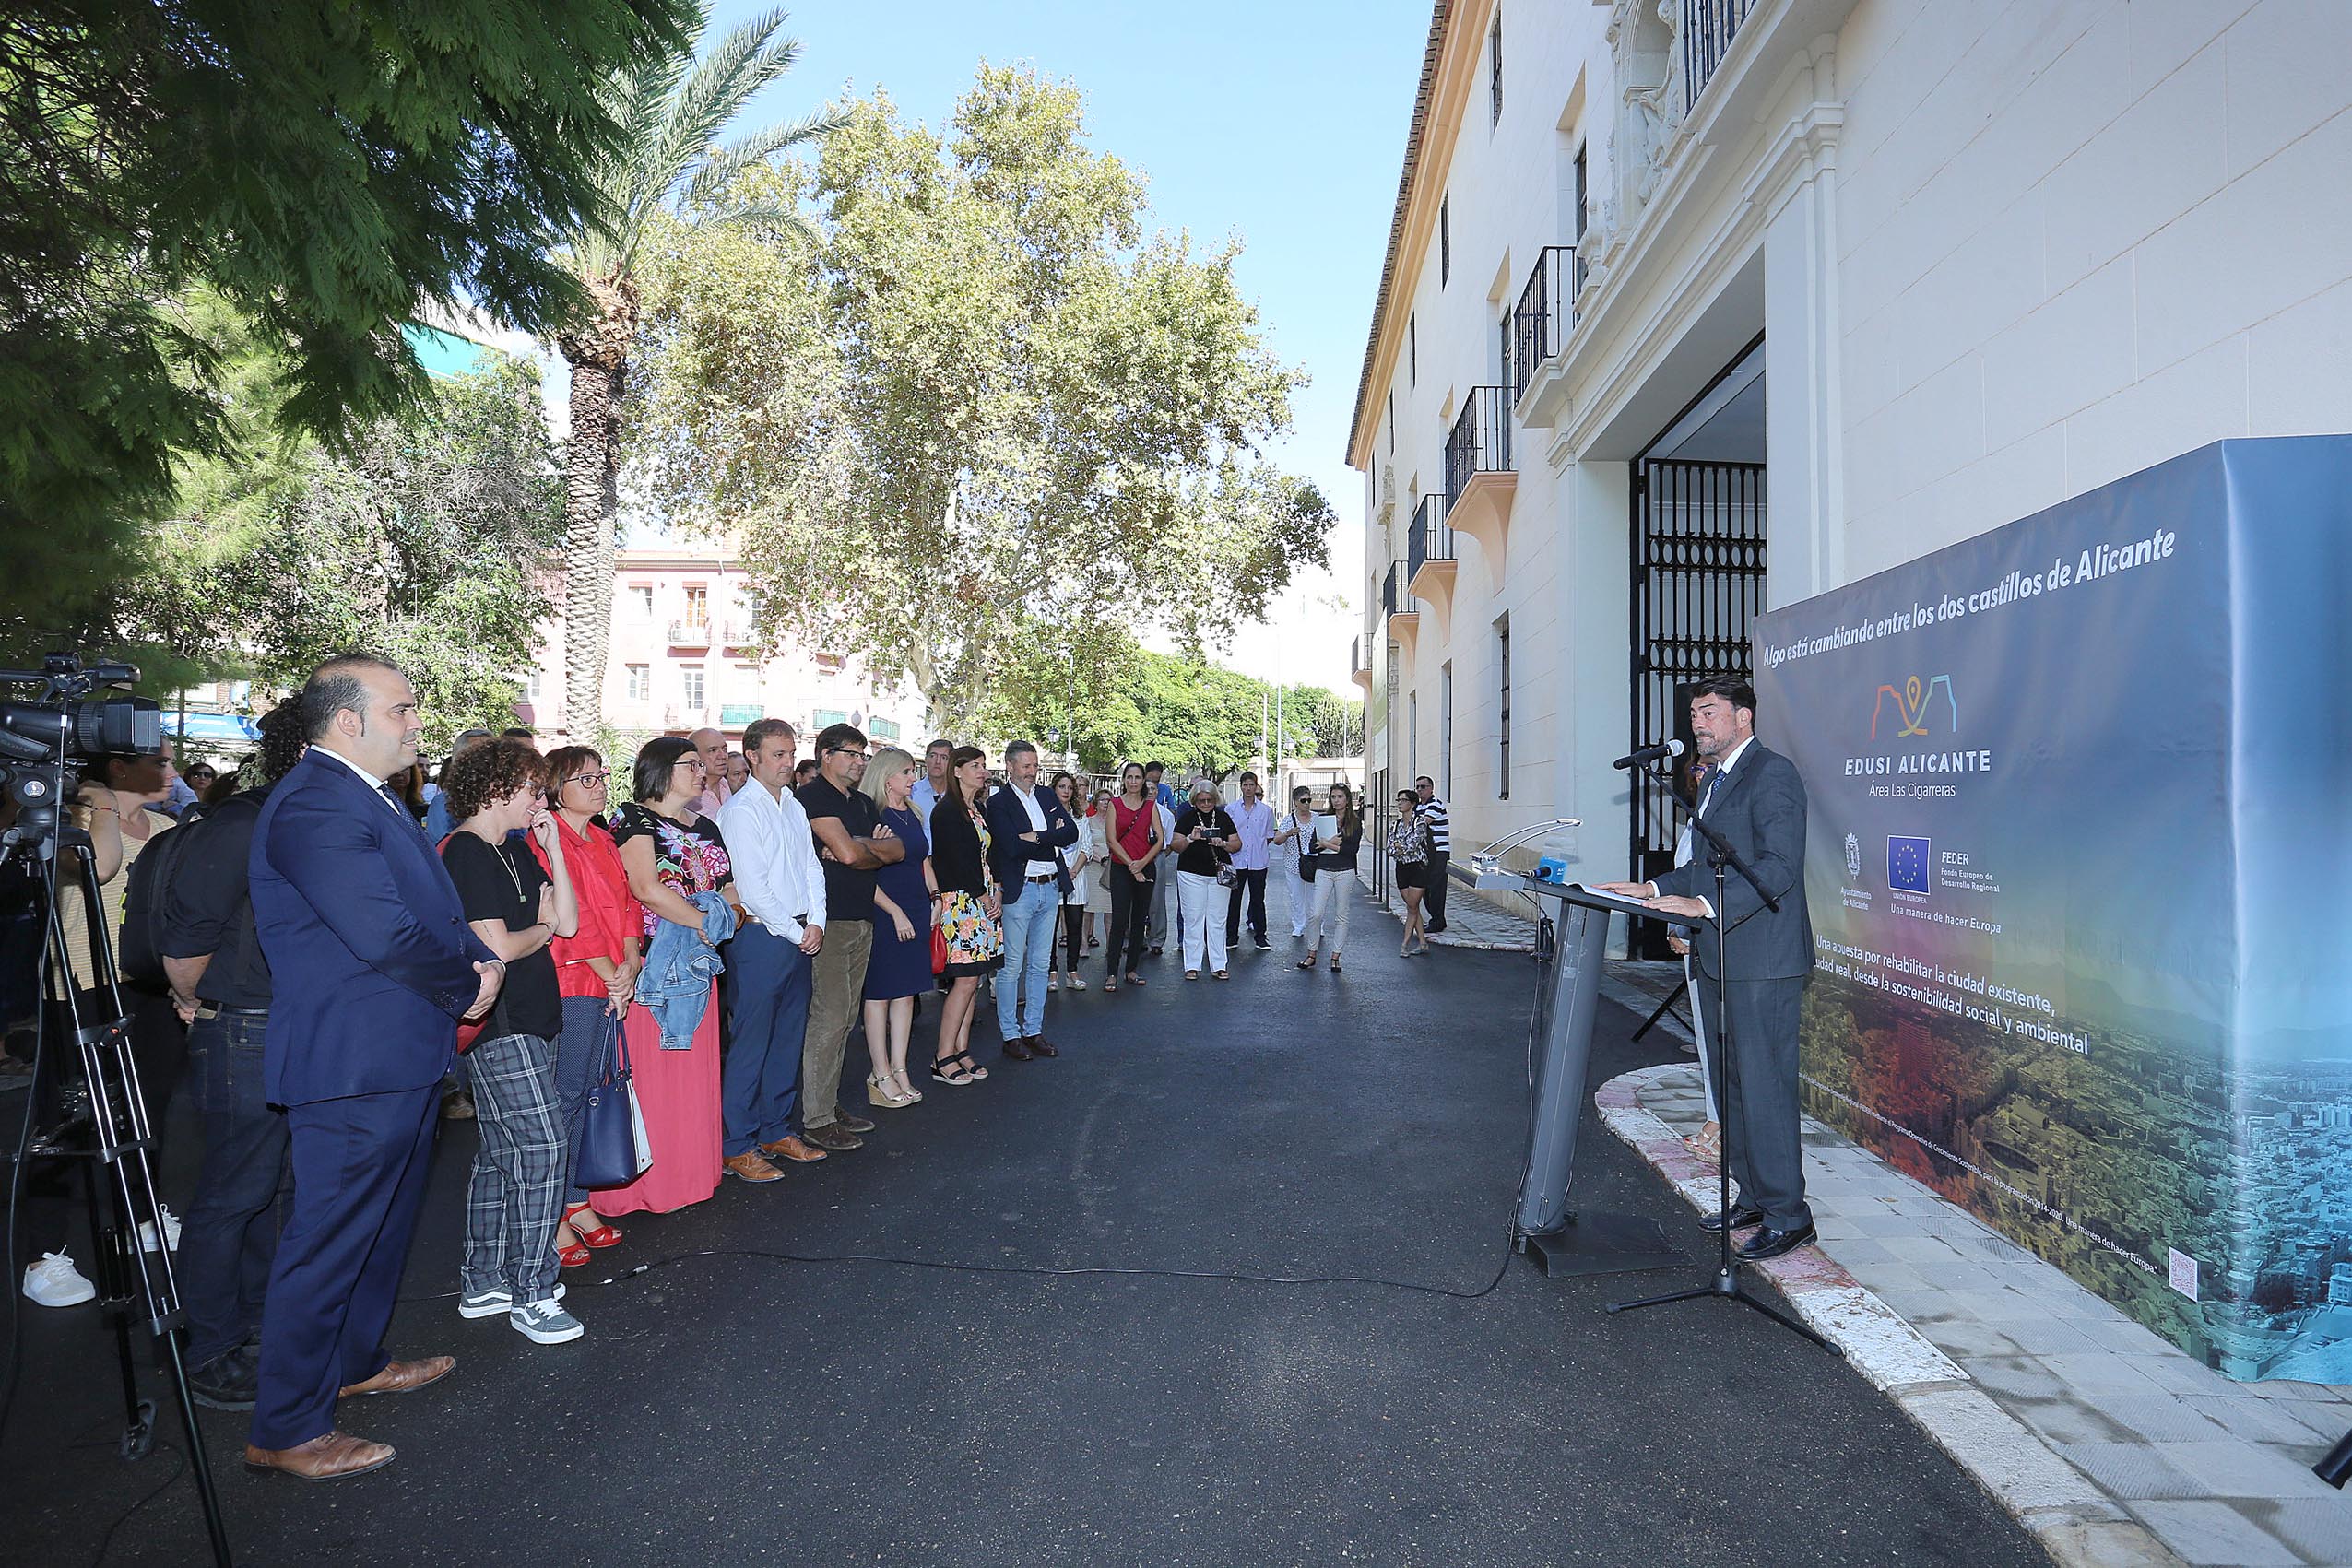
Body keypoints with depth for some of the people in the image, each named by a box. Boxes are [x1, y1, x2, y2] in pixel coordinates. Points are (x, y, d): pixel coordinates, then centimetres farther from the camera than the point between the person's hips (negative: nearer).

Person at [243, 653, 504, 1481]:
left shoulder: (370, 796, 13)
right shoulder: (314, 804, -21)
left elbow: (432, 907, 18)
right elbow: (384, 932, -28)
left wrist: (479, 958, -1)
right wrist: (469, 982, -12)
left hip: (401, 1056, 11)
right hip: (354, 1065, -11)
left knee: (385, 1224, 25)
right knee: (329, 1241, 2)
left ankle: (355, 1360, 44)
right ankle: (285, 1429, 18)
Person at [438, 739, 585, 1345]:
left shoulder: (514, 851, 14)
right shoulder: (465, 852, -13)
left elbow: (567, 921, 7)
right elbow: (496, 947, -18)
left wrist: (552, 846, 3)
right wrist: (542, 931, 1)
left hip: (528, 1019, 10)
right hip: (499, 1024, -9)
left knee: (499, 1152, 15)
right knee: (544, 1148, -9)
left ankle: (482, 1282, 26)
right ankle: (531, 1296, 1)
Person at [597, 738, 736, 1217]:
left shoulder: (705, 827, 16)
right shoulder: (634, 819, -6)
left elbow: (731, 888, 15)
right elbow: (646, 888, -19)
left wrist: (721, 917, -6)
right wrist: (706, 921, -11)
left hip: (697, 966, 7)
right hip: (652, 966, -7)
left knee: (694, 1071, 11)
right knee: (651, 1074, -3)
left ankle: (690, 1170, 22)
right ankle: (645, 1182, 7)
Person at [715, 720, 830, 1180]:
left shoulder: (794, 807, 14)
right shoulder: (741, 810, -10)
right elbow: (752, 885, -15)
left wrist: (816, 923, 1)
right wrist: (795, 933, -11)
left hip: (801, 936, 8)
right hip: (761, 935, -8)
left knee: (788, 1039, 13)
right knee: (750, 1043, -3)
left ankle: (778, 1132, 25)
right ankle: (738, 1147, 7)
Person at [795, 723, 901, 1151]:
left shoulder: (862, 802, 19)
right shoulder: (813, 796, -8)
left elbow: (898, 850, 9)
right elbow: (849, 853, -18)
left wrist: (857, 846, -8)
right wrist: (877, 851, 4)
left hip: (861, 919, 8)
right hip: (829, 919, -8)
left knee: (845, 1017, 11)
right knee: (829, 1017, -8)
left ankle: (830, 1104, 20)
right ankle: (815, 1120, -1)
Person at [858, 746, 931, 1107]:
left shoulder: (912, 814, 13)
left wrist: (934, 897, 11)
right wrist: (895, 912, -16)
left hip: (916, 913, 8)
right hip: (885, 915, -8)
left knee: (906, 992, 10)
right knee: (880, 993, 1)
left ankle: (899, 1070, 18)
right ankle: (881, 1077, 8)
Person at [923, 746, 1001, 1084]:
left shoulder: (978, 809, 16)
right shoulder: (947, 810, -9)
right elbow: (957, 859, -14)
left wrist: (995, 892, 6)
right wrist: (983, 896, -8)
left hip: (982, 900, 8)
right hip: (960, 900, -8)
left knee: (972, 979, 8)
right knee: (966, 979, -9)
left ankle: (961, 1051, 14)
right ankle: (942, 1058, -1)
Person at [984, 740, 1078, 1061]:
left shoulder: (1047, 796, 11)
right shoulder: (998, 803, -7)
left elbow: (1072, 832, 0)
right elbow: (1013, 846, -20)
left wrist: (1036, 837, -13)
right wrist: (1052, 840, -11)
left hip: (1051, 889, 6)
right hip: (1018, 890, -6)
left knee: (1040, 965, 13)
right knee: (1012, 967, 1)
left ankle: (1033, 1031, 22)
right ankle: (1010, 1035, 12)